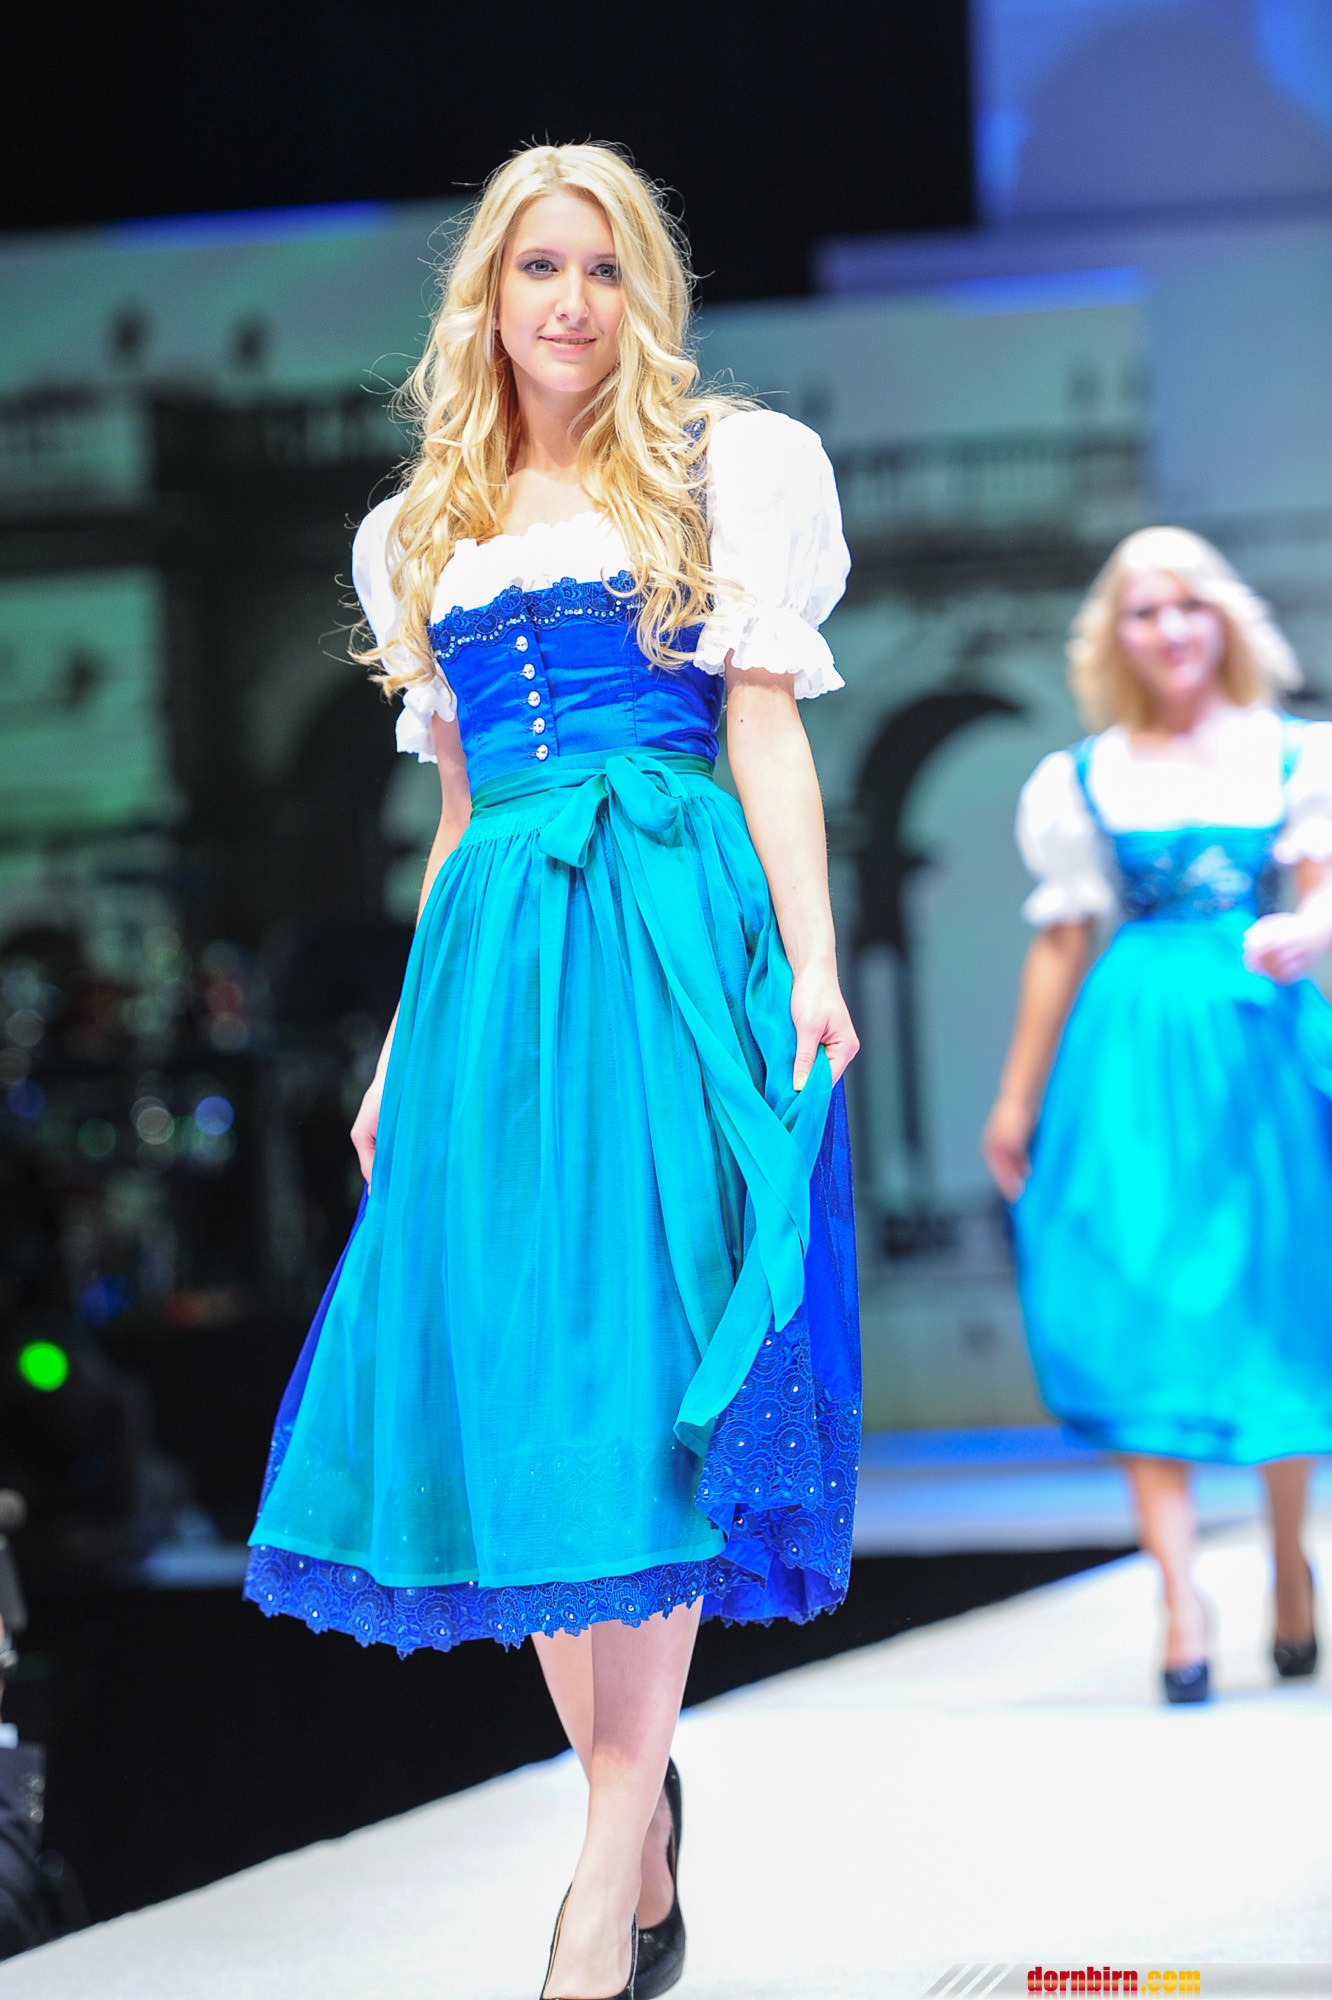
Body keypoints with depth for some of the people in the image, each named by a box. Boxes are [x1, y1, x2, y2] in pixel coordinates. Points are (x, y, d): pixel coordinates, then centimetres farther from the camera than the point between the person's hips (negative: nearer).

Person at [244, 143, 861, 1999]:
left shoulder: (719, 473, 8)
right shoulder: (430, 532, 20)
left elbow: (768, 727, 2)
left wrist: (814, 960, -10)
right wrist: (406, 1040, 17)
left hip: (674, 936, -4)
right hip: (493, 956, 5)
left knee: (640, 1357, -12)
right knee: (509, 1367, -3)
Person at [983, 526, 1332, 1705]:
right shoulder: (1083, 781, 9)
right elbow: (1063, 945, 13)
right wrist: (1018, 1099, 13)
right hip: (1135, 1049, 0)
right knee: (1142, 1309, -9)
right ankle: (1181, 1599, -10)